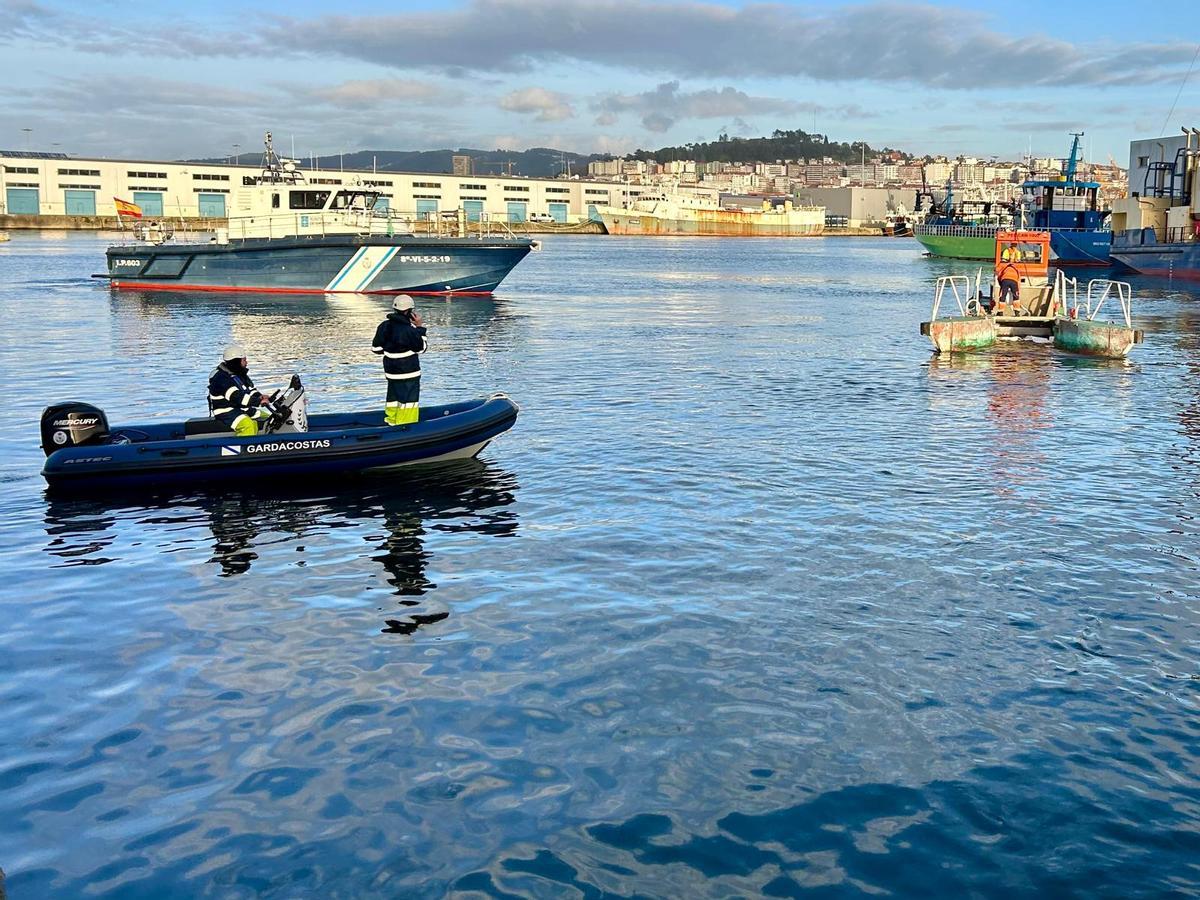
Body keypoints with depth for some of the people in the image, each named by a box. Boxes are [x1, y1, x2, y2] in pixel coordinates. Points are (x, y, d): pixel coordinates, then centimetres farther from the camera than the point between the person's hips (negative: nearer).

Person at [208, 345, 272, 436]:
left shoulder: (240, 374, 10)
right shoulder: (221, 378, -20)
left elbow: (251, 391, 14)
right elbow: (237, 398, -28)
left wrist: (260, 397, -10)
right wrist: (258, 401, -28)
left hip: (242, 409, 9)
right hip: (226, 412, -9)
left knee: (269, 417, 5)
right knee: (249, 425, -34)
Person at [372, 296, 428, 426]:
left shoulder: (384, 326, -1)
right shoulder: (410, 330, -20)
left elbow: (376, 348, 3)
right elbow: (422, 348, -7)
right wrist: (420, 327, -7)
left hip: (391, 370, 7)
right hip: (409, 371, -6)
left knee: (393, 395, 20)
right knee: (409, 398, 3)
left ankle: (391, 419, 28)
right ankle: (406, 424, 6)